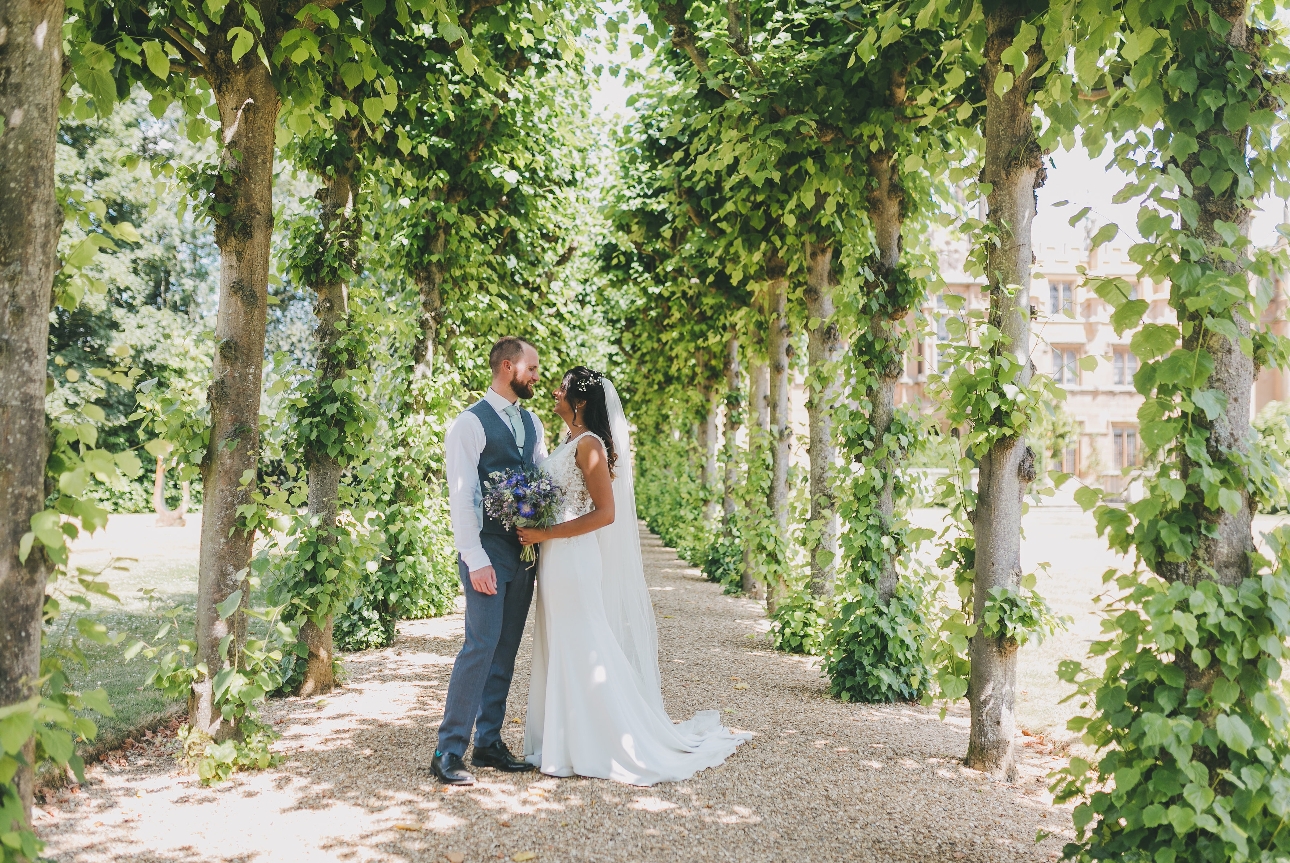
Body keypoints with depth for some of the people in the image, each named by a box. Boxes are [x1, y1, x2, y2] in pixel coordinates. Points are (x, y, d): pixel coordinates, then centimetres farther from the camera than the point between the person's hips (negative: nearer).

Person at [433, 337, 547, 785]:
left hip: (525, 550, 7)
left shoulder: (532, 422, 15)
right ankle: (448, 751, -1)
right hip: (487, 550, -7)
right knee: (481, 645, -10)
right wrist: (475, 560, -17)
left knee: (506, 649, 10)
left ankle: (489, 742, 19)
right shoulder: (470, 423, -7)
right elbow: (461, 498, -11)